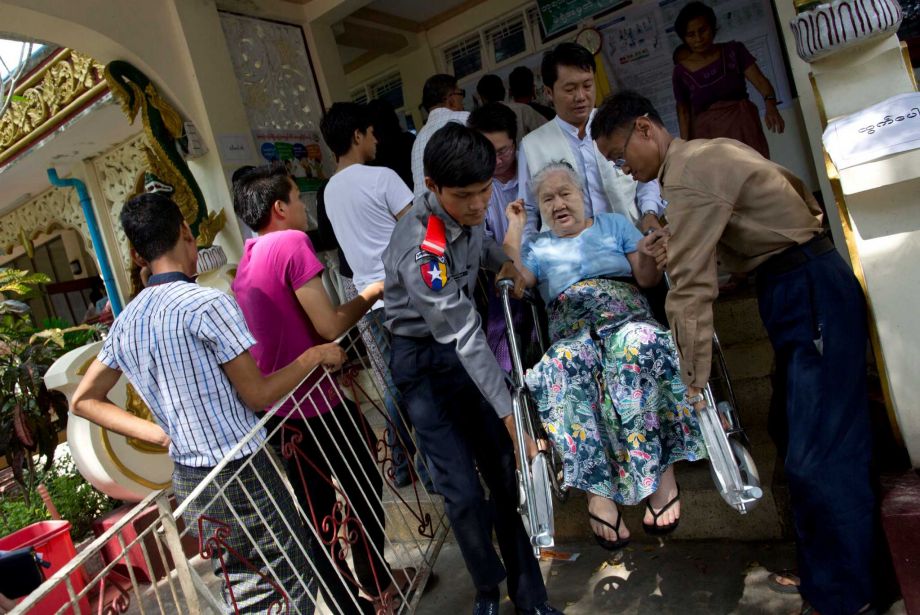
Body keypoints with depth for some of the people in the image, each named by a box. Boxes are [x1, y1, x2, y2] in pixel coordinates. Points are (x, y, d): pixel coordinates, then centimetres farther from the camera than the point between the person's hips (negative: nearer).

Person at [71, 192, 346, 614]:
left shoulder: (126, 322, 5)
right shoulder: (206, 305, -18)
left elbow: (83, 400, 15)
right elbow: (258, 394, -15)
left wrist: (160, 434, 8)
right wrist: (314, 355, -2)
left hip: (187, 482, 8)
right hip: (241, 475, -7)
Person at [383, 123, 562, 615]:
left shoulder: (463, 209, -7)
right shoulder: (422, 250, -30)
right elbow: (464, 337, -29)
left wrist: (500, 260, 6)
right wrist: (508, 412, -28)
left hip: (465, 351, 7)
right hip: (426, 364, -7)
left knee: (505, 475, 6)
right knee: (464, 494, -7)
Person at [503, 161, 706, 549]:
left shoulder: (614, 225, 24)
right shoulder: (538, 248, 26)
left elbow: (650, 280, 14)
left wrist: (645, 256, -8)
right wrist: (514, 230, 11)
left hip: (626, 317, 0)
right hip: (571, 333, 0)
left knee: (637, 344, -39)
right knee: (564, 366, -38)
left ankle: (662, 471, -34)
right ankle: (596, 489, -37)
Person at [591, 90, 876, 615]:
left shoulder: (688, 176, -18)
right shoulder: (712, 150, 14)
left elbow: (691, 288, -23)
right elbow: (793, 183, 27)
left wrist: (693, 385, -21)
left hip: (810, 295, -10)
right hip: (806, 285, 10)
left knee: (817, 457, -9)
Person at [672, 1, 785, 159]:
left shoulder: (733, 50, 3)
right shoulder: (682, 71, 2)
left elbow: (759, 80, -6)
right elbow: (683, 112, 10)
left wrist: (770, 105, -25)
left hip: (742, 126, 0)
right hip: (708, 135, 0)